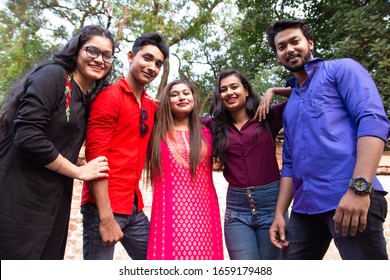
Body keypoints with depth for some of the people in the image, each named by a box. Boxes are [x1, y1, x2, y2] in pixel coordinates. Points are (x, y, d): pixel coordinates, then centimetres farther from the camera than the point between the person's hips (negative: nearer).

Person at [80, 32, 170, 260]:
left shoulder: (152, 107, 11)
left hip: (134, 209, 7)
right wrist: (106, 216, -18)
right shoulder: (109, 97, -9)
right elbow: (95, 156, -15)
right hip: (104, 208, -7)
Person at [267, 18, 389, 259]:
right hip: (305, 206, 7)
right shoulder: (290, 106, 22)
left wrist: (359, 187, -22)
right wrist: (279, 213, 13)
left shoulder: (342, 69, 5)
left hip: (351, 198, -6)